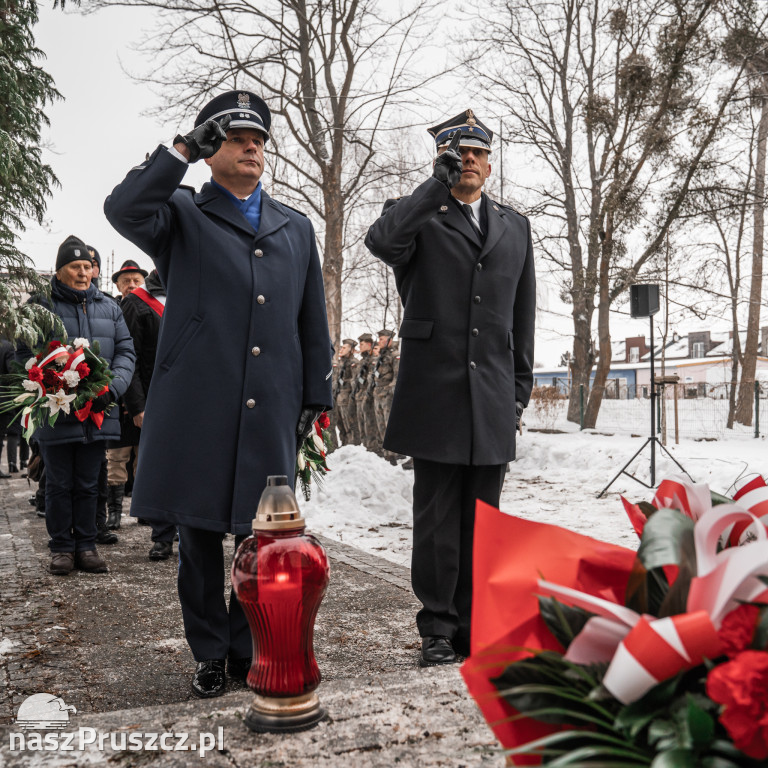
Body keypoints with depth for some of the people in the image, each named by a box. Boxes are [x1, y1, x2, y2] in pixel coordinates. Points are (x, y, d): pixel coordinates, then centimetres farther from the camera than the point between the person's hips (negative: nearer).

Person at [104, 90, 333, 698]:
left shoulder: (296, 228, 19)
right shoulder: (183, 215, 10)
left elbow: (313, 322, 18)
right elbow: (123, 210, -14)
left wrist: (316, 396, 12)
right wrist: (182, 149, -9)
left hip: (272, 410, 2)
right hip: (196, 405, -2)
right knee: (199, 533, 6)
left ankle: (248, 649, 23)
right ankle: (209, 654, 22)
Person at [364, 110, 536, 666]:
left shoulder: (516, 227, 18)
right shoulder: (417, 217, 6)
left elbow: (523, 315, 19)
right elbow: (381, 241, -20)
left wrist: (520, 387, 13)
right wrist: (440, 181, -18)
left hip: (493, 399, 4)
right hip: (434, 394, -3)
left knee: (481, 523, 9)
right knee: (437, 520, 2)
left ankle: (474, 628, 20)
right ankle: (438, 630, 15)